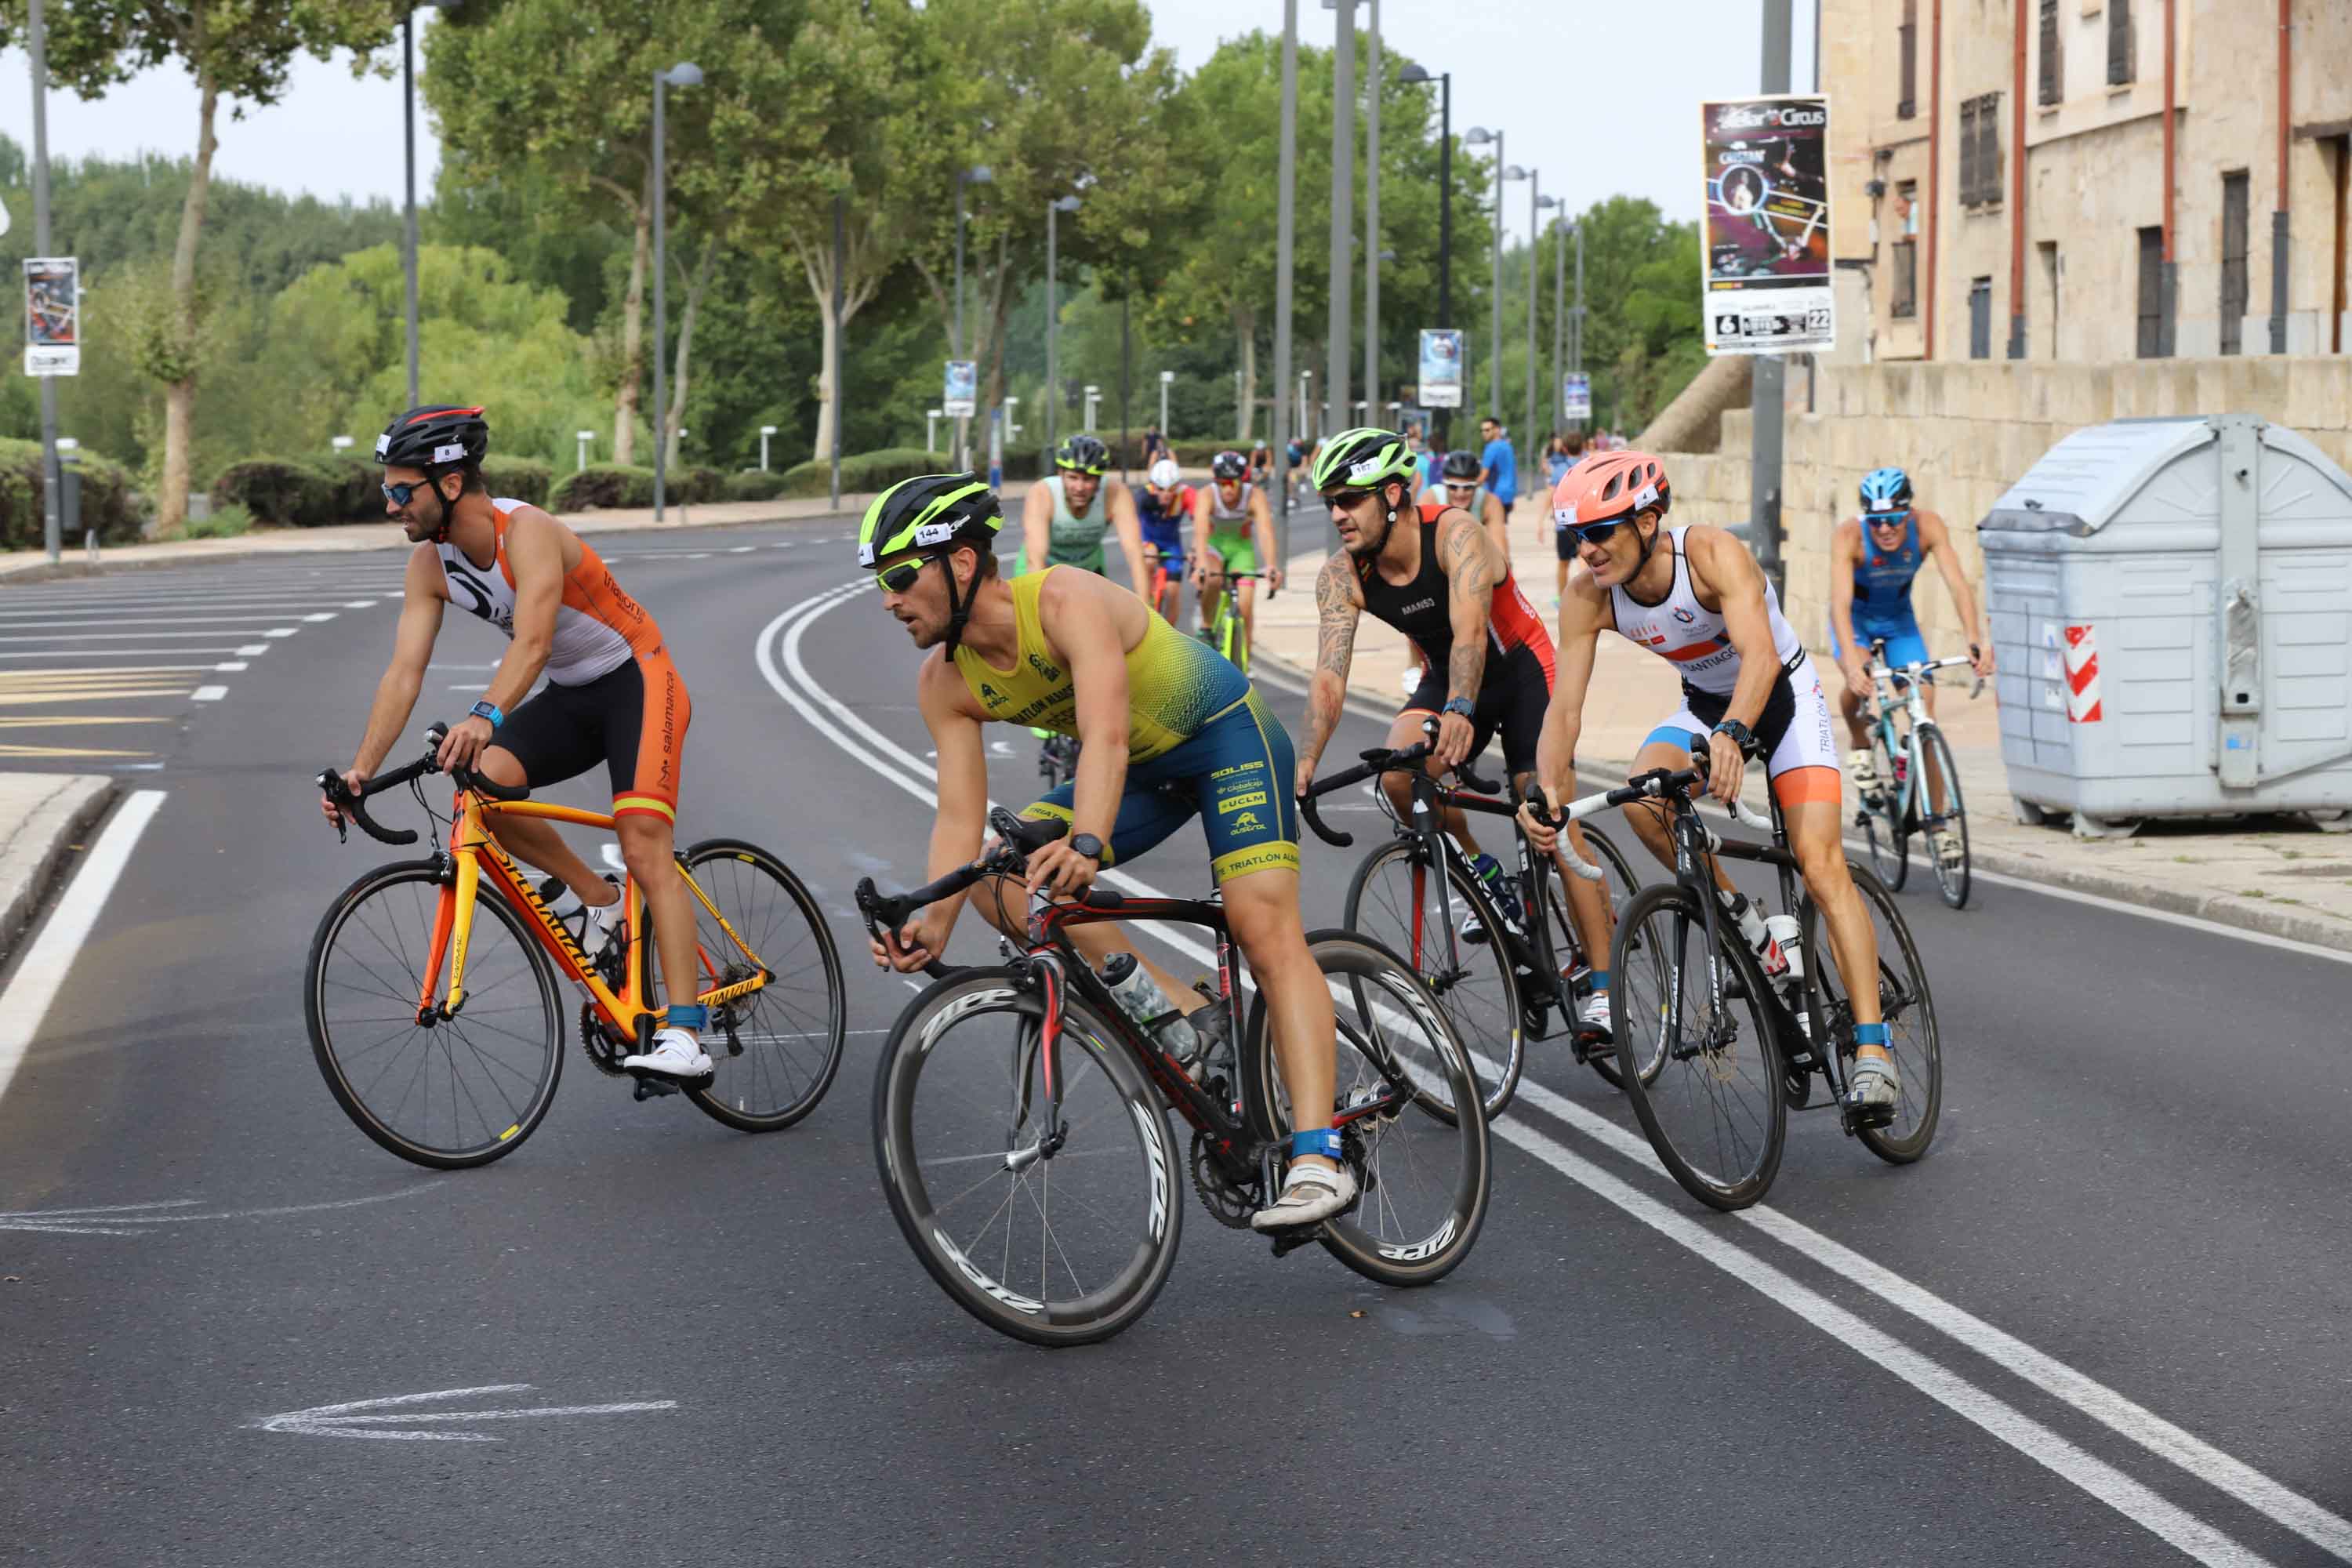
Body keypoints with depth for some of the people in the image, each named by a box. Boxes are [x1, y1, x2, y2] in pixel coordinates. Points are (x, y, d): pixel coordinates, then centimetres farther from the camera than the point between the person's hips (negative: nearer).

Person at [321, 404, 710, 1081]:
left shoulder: (527, 532, -27)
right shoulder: (430, 565, -6)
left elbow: (533, 643, -41)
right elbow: (404, 671, -10)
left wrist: (486, 716, -58)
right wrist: (361, 768, -21)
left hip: (636, 681, -7)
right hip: (571, 697, 7)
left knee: (645, 849, -21)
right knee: (480, 780, -21)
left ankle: (683, 1036, -25)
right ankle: (592, 896, 0)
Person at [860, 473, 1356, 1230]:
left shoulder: (1068, 601, -31)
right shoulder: (946, 683, -11)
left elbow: (1106, 738, -44)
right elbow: (960, 817, -15)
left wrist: (1087, 845, -61)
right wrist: (935, 924, -33)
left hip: (1227, 735, -7)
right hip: (1147, 770, 7)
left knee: (1267, 930, -22)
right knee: (999, 874, -13)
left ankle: (1319, 1160, -29)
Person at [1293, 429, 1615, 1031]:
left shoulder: (1456, 535, -31)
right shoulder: (1343, 575, -17)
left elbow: (1469, 631, -45)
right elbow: (1330, 674, -23)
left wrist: (1460, 711, -62)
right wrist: (1305, 762, -38)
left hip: (1520, 669, -4)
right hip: (1445, 678, 5)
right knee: (1399, 772, -25)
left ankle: (1604, 986, -11)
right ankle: (1480, 870, 4)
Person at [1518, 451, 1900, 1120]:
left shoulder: (1712, 554, -32)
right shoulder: (1587, 598, -18)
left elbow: (1760, 655, -45)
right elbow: (1563, 708, -20)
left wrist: (1732, 734, -62)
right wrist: (1548, 789, -38)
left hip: (1783, 697, -4)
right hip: (1705, 708, 4)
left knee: (1821, 865, -19)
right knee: (1643, 799, -27)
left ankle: (1872, 1050, -22)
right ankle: (1742, 924, -4)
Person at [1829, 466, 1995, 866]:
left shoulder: (1928, 527, -28)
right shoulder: (1848, 536, -33)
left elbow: (1956, 582, -36)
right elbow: (1840, 601, -42)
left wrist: (1976, 639, -51)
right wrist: (1851, 659, -57)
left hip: (1899, 619, 2)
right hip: (1856, 618, -2)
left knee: (1925, 707, -10)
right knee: (1859, 680, -34)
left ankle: (1938, 823, -2)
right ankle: (1859, 745, -1)